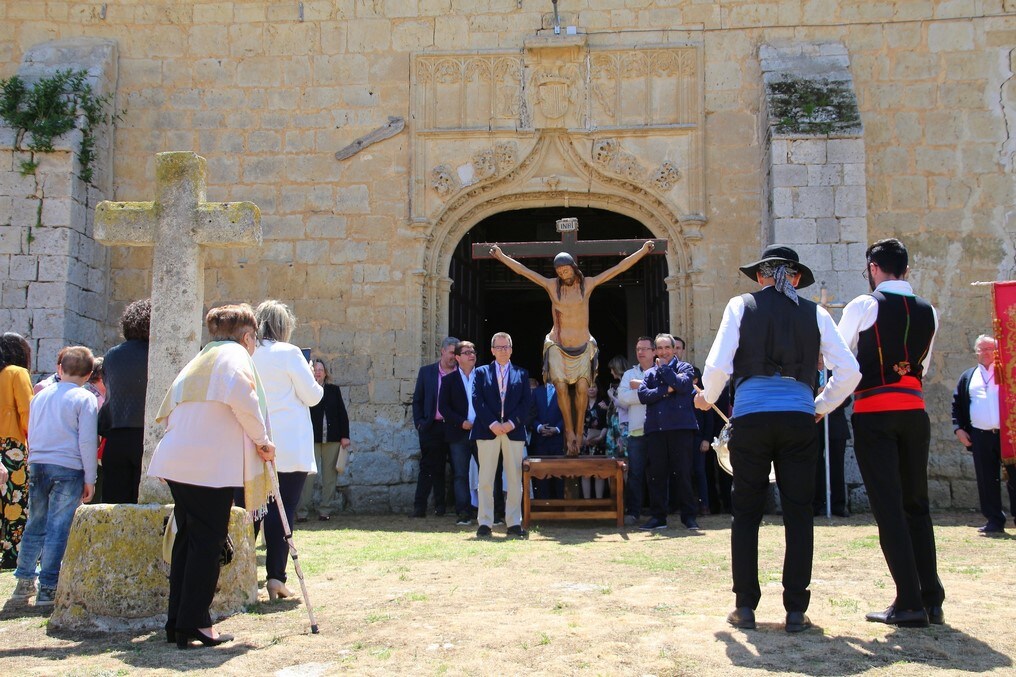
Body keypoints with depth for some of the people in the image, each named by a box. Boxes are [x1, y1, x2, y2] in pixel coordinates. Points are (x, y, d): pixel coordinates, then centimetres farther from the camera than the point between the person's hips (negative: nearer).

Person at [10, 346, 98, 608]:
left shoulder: (40, 395, 12)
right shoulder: (84, 399, -6)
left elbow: (31, 433, 20)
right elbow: (87, 441, -9)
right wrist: (89, 479, -4)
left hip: (37, 466, 5)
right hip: (68, 468, -5)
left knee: (35, 525, 16)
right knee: (57, 529, -1)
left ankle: (24, 582, 24)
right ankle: (47, 589, 2)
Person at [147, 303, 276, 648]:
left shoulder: (200, 360, 24)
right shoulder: (235, 355, -2)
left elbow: (169, 411, 23)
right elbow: (241, 398, -21)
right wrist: (261, 440, -10)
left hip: (179, 461, 9)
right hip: (211, 463, -9)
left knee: (188, 539, 12)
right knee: (208, 541, -4)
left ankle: (178, 622, 16)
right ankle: (194, 623, -3)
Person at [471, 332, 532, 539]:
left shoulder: (521, 374, 14)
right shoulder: (481, 372, 11)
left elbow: (526, 402, 5)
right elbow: (477, 400, 0)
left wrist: (512, 422, -10)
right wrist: (492, 424, -12)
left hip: (514, 431, 1)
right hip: (487, 431, -1)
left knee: (515, 478, 1)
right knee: (486, 479, -1)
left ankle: (514, 523, 6)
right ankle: (484, 523, 3)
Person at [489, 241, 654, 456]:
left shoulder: (588, 284, 2)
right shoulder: (551, 285, 2)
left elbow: (619, 268, 4)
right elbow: (522, 270, 6)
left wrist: (642, 251, 4)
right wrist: (501, 256, 7)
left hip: (582, 346, 0)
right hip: (557, 346, 0)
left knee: (582, 387, -15)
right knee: (561, 386, -15)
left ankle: (578, 432, -6)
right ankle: (570, 432, -5)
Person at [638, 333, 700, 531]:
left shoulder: (684, 367, 9)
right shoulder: (649, 373, 17)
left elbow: (682, 385, -12)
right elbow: (642, 395, 1)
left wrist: (664, 367, -2)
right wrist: (666, 390, -9)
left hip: (681, 427, -3)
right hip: (655, 428, 3)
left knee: (684, 473, -2)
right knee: (656, 473, 4)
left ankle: (689, 516, 6)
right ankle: (658, 516, 12)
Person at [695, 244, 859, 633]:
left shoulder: (741, 306, 6)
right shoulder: (815, 314, 11)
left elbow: (718, 365, -3)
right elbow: (848, 372, 6)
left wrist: (707, 399, 16)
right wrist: (822, 407, 21)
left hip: (750, 418, -1)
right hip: (798, 419, 1)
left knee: (746, 512, 8)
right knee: (798, 513, 7)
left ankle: (745, 607, 11)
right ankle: (796, 611, 7)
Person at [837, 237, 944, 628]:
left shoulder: (864, 305, -5)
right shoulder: (928, 313, 10)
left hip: (874, 413, -5)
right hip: (914, 411, 5)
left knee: (888, 506, -3)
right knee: (916, 504, 13)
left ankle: (909, 603, -5)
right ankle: (932, 600, 15)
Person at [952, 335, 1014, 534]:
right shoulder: (967, 377, 16)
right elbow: (956, 403, 15)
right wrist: (958, 428, 3)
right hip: (980, 437, 2)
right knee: (987, 480, 3)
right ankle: (995, 521, 10)